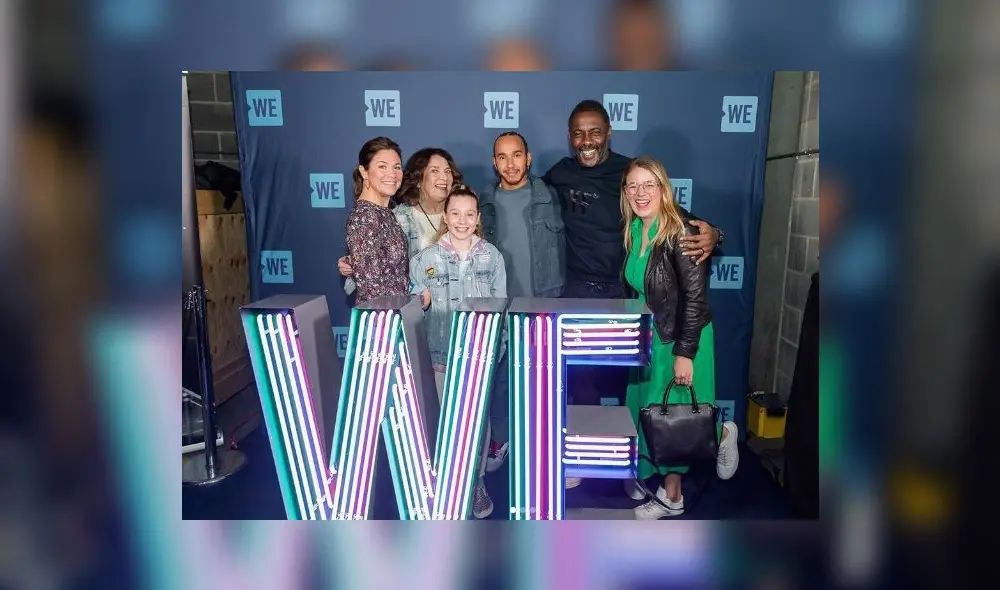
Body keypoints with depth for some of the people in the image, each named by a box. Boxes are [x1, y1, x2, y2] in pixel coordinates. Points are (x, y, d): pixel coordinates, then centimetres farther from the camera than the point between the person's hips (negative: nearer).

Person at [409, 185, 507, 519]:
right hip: (443, 349, 0)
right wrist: (420, 299, -18)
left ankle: (477, 483, 20)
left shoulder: (491, 256, 0)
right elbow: (415, 300, 4)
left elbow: (500, 303, 4)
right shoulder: (427, 257, -2)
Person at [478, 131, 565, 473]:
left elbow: (560, 246, 0)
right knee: (499, 374, 8)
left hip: (542, 303, -1)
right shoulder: (485, 201, 3)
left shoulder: (548, 196, 0)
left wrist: (557, 294, -6)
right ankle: (500, 439, 24)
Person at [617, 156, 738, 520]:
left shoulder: (680, 234, -20)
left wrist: (685, 353, -21)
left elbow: (696, 296, -21)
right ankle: (671, 496, 30)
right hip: (647, 338, 7)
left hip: (682, 340, -7)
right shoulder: (634, 231, 0)